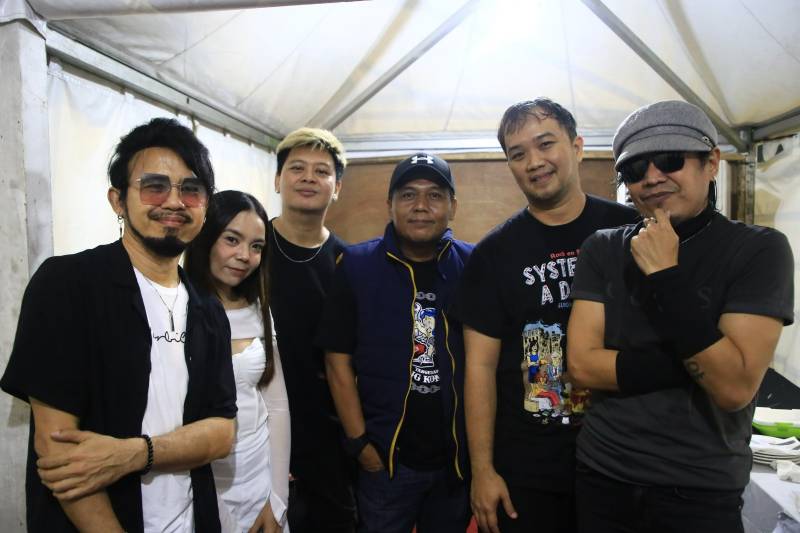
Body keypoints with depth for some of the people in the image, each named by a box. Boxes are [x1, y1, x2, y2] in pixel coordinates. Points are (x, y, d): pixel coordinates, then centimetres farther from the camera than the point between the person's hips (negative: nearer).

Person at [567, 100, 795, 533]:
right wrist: (690, 364, -17)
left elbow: (735, 387, -18)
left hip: (701, 492, -2)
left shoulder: (758, 250, -9)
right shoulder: (603, 249, -2)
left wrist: (665, 277, -22)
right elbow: (581, 364, -10)